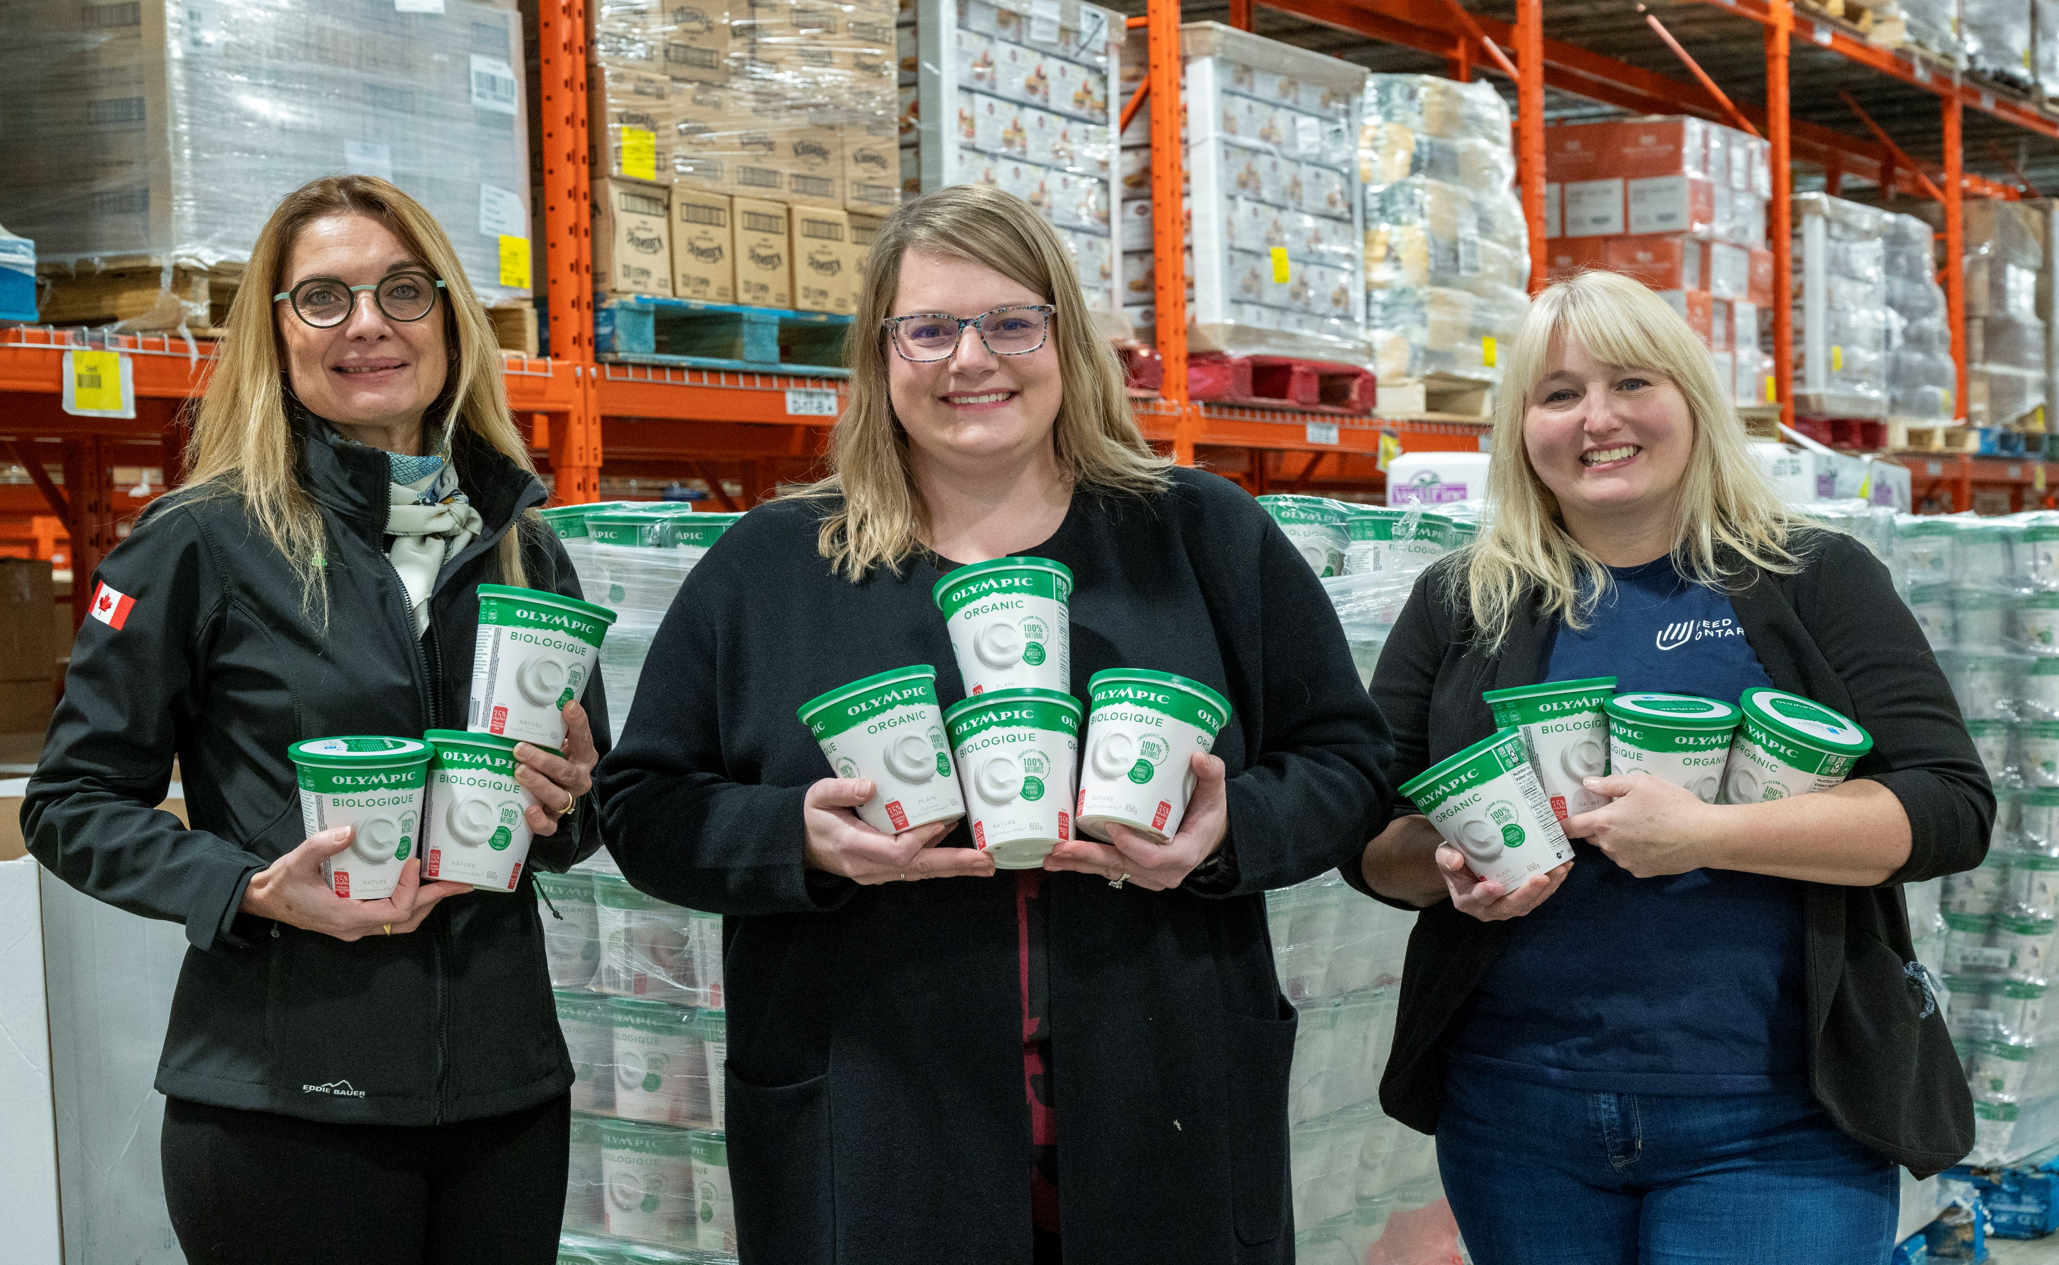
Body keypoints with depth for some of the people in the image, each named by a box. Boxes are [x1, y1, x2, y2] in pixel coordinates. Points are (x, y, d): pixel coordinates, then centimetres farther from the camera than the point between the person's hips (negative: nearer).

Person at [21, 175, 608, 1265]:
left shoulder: (521, 548, 9)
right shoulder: (203, 542, -5)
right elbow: (72, 803, -3)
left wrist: (562, 806, -4)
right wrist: (253, 891, -17)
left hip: (505, 1085, 5)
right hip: (286, 1098, -4)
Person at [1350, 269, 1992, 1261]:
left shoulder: (1814, 579, 2)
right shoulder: (1460, 605, 8)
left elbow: (1952, 807, -7)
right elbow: (1367, 834, 10)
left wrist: (1706, 833, -18)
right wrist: (1450, 869, -12)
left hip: (1774, 1124, -2)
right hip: (1516, 1119, 3)